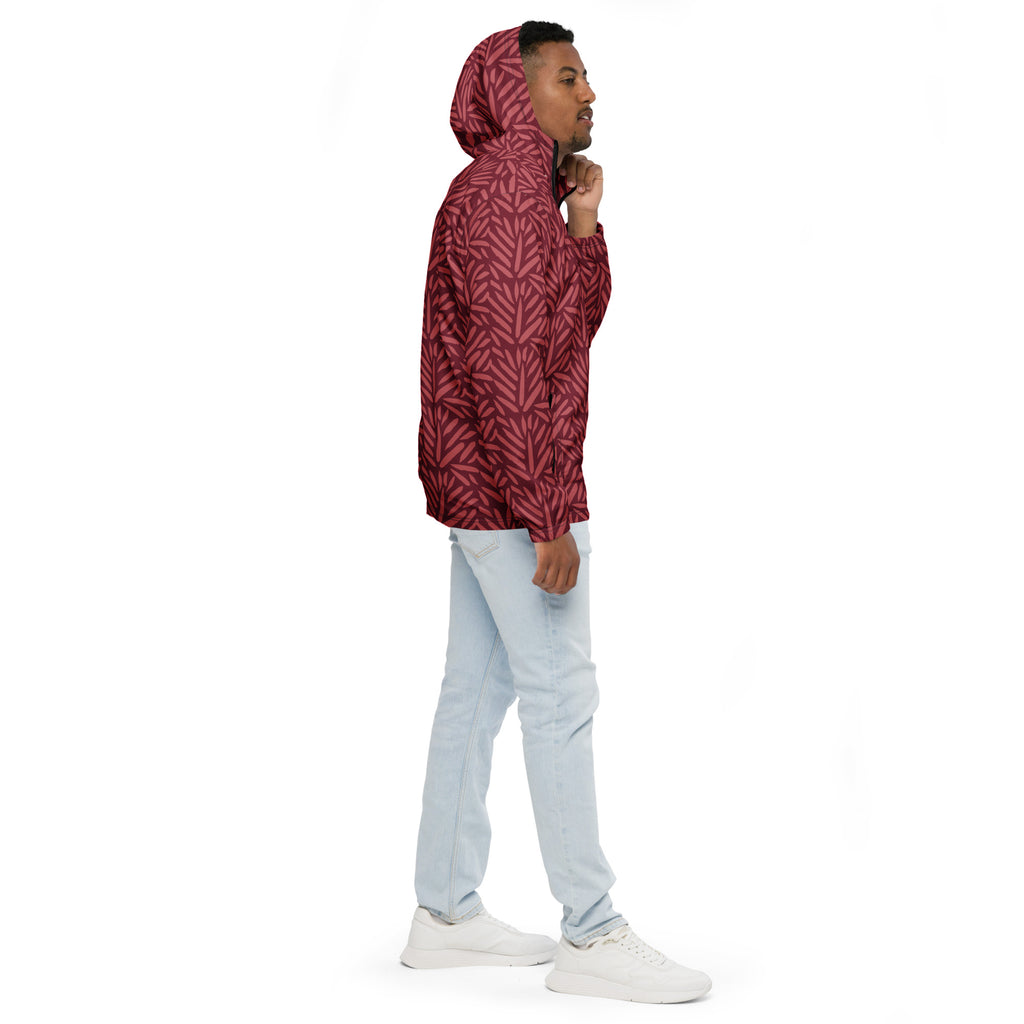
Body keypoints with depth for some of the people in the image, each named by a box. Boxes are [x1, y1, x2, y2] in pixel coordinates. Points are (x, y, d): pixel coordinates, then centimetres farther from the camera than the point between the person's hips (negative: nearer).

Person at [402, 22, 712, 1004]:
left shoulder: (505, 187, 18)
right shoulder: (507, 187, -14)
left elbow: (579, 323, 14)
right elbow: (506, 362, -22)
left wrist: (582, 225, 0)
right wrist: (547, 516, -23)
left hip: (476, 483, 10)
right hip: (512, 485, -10)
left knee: (477, 688, 12)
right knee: (560, 694, -6)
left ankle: (444, 913, 19)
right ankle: (592, 936, 2)